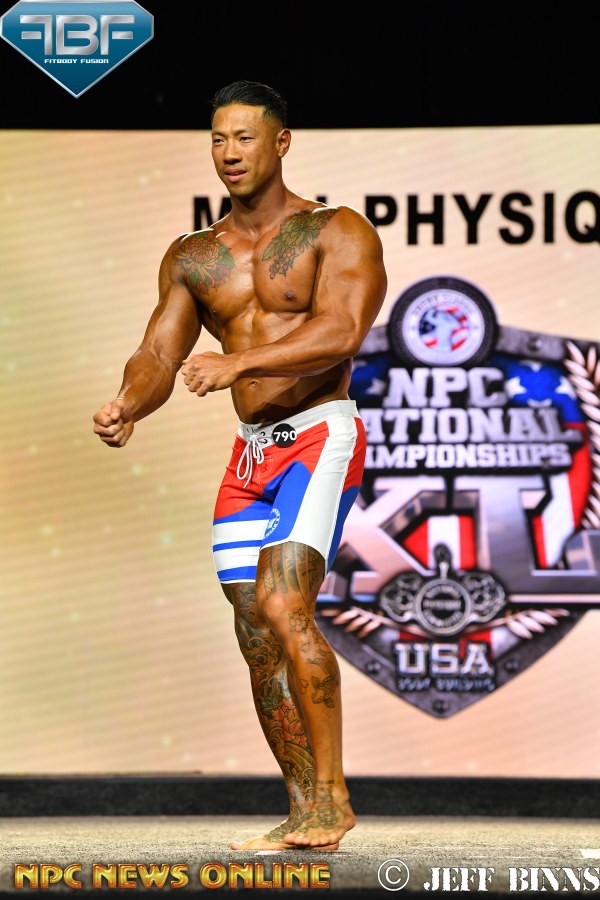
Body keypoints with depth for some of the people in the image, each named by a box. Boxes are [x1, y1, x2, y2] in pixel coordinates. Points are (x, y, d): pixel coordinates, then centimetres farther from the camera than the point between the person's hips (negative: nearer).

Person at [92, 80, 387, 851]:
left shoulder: (336, 233, -3)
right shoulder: (193, 257, 13)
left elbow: (340, 331, -20)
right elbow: (157, 354, 6)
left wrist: (238, 361, -32)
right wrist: (128, 405, -17)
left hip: (320, 436, -6)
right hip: (249, 453, 6)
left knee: (283, 606, -23)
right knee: (257, 639, 4)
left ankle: (331, 795, -17)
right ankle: (304, 814, 12)